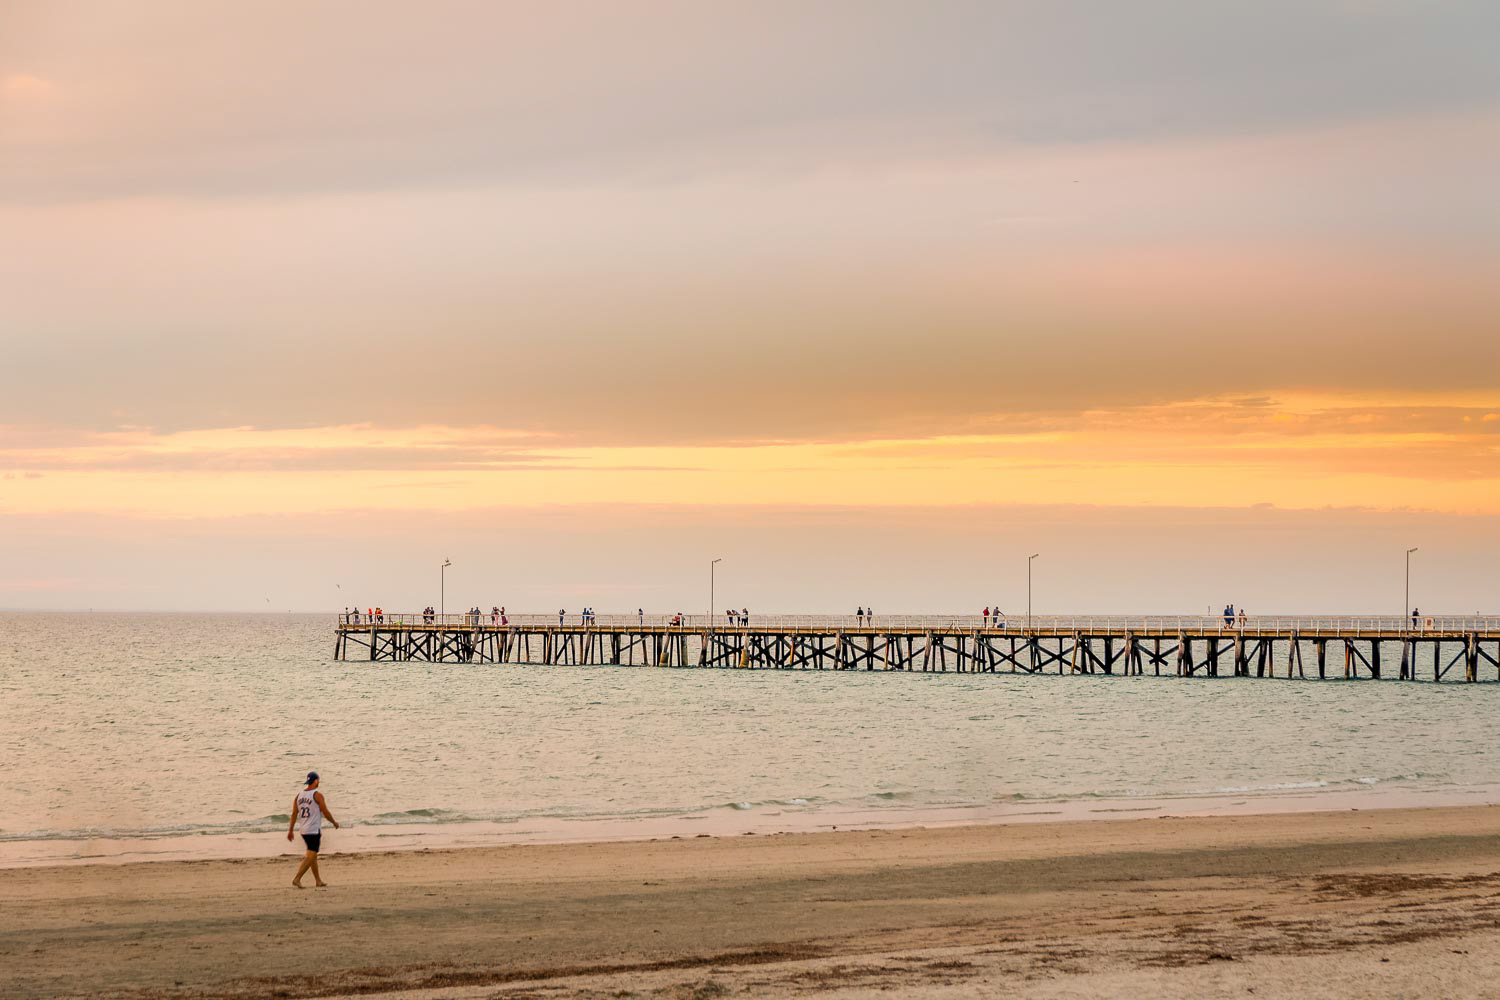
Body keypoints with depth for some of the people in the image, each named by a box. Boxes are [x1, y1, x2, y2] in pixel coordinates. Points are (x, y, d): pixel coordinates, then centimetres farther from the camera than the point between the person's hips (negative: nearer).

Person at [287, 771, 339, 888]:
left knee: (313, 854, 17)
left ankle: (318, 880, 22)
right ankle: (297, 878, -17)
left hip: (302, 830, 7)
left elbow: (294, 814, 6)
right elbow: (326, 813, -9)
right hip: (314, 830, -7)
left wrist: (290, 830, 9)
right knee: (311, 856, -6)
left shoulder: (299, 795, 7)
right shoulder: (317, 795, -11)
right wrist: (335, 822, 8)